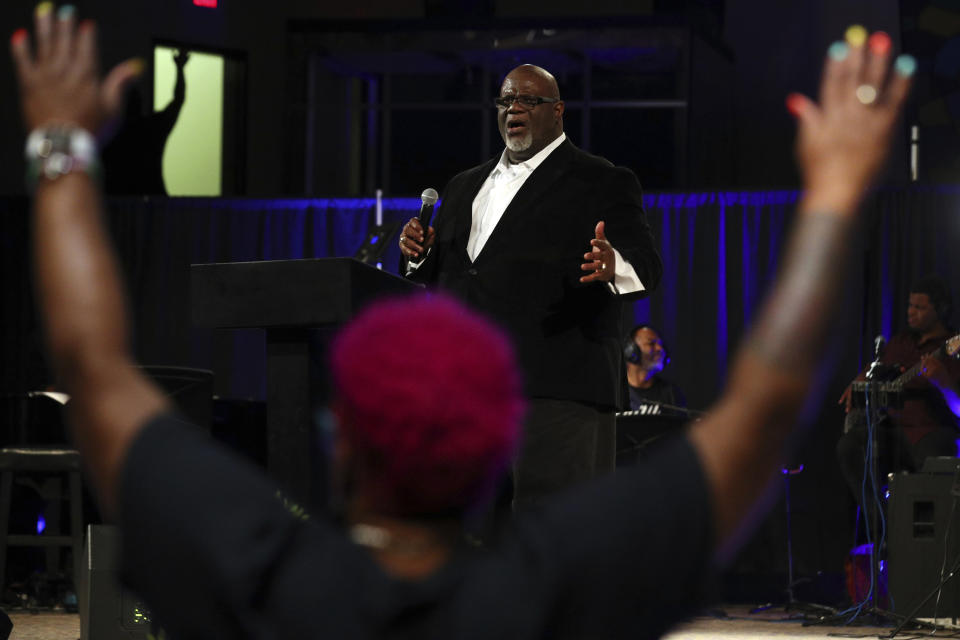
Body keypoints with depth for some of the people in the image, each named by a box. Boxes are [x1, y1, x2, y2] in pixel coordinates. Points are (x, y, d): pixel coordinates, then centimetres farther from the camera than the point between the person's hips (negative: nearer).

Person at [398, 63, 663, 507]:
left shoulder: (602, 183, 4)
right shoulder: (465, 187, 24)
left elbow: (645, 267, -7)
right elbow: (442, 275, 27)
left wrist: (613, 267, -31)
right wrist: (418, 255, 3)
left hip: (556, 384, -6)